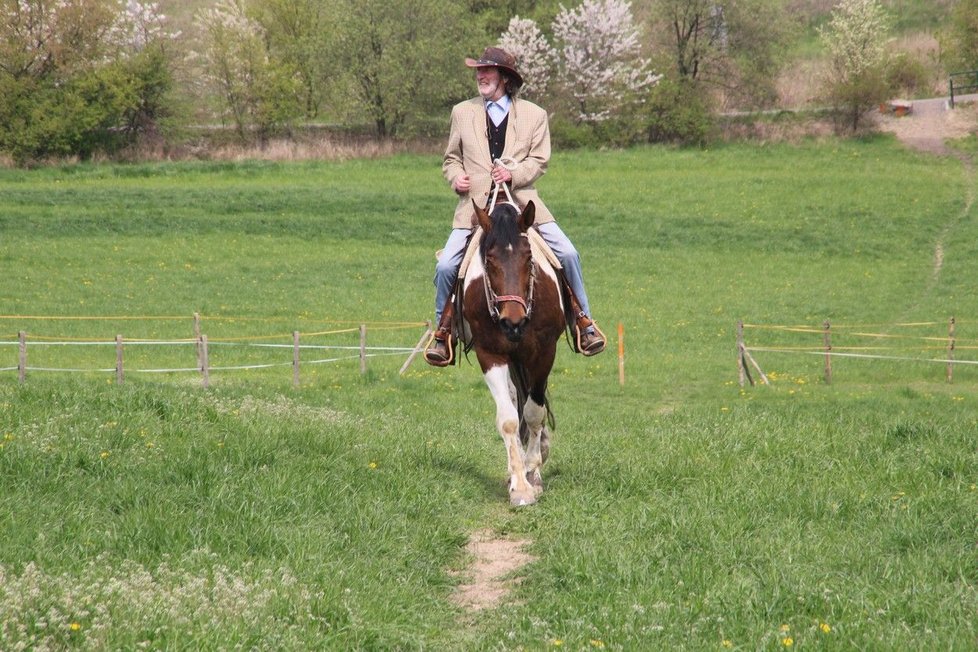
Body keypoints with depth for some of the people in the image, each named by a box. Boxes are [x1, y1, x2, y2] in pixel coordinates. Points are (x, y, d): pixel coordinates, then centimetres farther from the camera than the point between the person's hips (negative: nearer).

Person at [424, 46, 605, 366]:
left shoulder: (534, 115, 7)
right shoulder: (462, 112, 12)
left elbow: (539, 160, 2)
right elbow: (452, 158, 17)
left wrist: (513, 173, -17)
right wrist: (456, 177, -5)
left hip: (522, 202, -1)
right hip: (475, 205, 1)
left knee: (567, 254, -14)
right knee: (446, 266, -13)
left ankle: (584, 322, 3)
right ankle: (442, 332, 6)